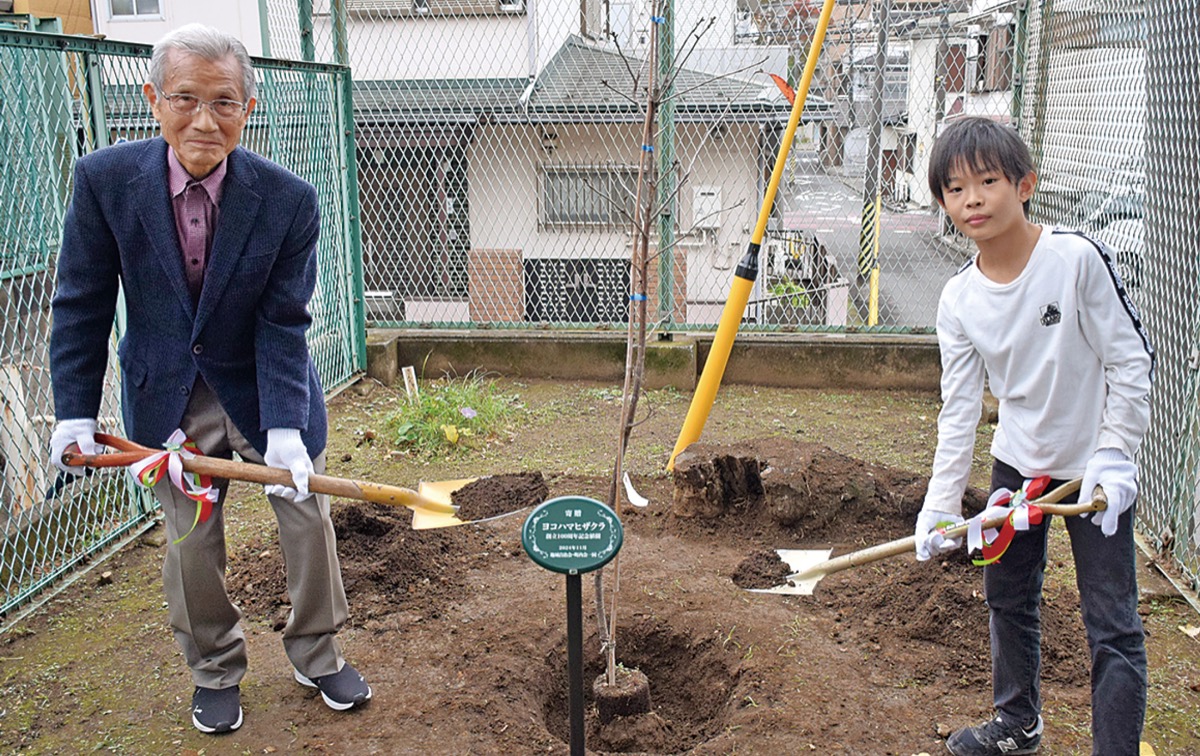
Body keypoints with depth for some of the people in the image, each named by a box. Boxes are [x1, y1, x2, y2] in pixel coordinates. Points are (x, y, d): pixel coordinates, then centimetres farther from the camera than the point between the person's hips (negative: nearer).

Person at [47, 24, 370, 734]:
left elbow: (283, 323, -18)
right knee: (190, 537, 8)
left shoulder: (289, 199, -21)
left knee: (307, 513, 8)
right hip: (169, 396, 0)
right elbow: (82, 304, -8)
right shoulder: (105, 180, -17)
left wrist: (286, 428, -27)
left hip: (263, 384, 0)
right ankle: (216, 671, 31)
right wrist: (76, 411, -9)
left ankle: (317, 653, 31)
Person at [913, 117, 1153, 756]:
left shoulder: (1077, 258, -20)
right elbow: (959, 408, -5)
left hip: (1095, 467, -5)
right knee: (1007, 600, 19)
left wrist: (1113, 457, -16)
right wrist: (941, 505, -9)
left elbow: (1132, 363, -14)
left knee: (1112, 624, -3)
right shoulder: (958, 300, -8)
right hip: (1016, 463, 5)